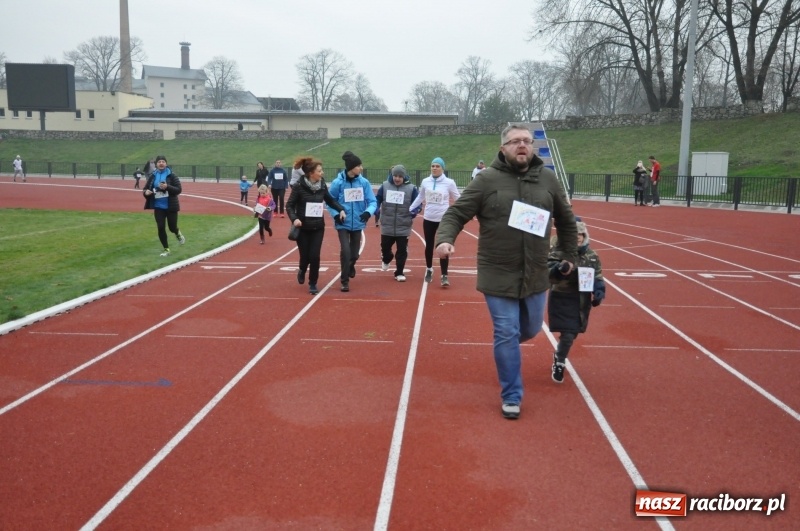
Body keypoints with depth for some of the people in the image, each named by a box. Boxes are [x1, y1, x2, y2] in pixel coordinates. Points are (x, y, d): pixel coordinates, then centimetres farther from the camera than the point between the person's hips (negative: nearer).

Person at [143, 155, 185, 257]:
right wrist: (146, 192, -16)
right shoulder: (152, 176, 2)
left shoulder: (172, 175, -7)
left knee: (172, 227, 5)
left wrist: (167, 187, -25)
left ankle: (178, 234, 43)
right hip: (158, 207, 2)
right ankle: (166, 250, 13)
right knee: (161, 228, -2)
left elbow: (179, 190, -11)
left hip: (171, 206, -2)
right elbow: (145, 189, 8)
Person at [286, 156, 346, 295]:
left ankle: (313, 284, 14)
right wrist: (294, 218, -25)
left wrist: (341, 209, -1)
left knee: (314, 256, -4)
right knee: (305, 256, 4)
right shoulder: (299, 186, -13)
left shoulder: (322, 185, -1)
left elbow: (330, 200, 14)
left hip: (318, 227, 2)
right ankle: (302, 271, 40)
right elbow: (289, 205, -9)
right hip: (303, 228, -2)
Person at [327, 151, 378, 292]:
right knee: (345, 251, -14)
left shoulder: (364, 182, -6)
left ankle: (350, 266, 49)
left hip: (357, 223, 3)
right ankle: (345, 281, 4)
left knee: (354, 253, 13)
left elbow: (372, 201, -2)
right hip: (343, 224, -3)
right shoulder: (338, 183, -12)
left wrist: (368, 212, -23)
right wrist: (336, 214, -18)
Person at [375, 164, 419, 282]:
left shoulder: (411, 188, -6)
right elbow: (377, 200, 6)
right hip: (387, 226, 2)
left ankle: (399, 273, 15)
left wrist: (413, 214, -15)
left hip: (403, 227, -1)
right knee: (385, 247, 12)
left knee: (402, 251, 3)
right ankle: (386, 260, 46)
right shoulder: (385, 186, -1)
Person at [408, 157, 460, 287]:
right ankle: (429, 269, 35)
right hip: (428, 219, 3)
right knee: (429, 245, 14)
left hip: (444, 219, -3)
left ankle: (444, 275, 4)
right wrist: (409, 209, 15)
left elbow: (458, 199, 1)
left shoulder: (449, 183, -8)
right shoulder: (425, 182, 1)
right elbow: (420, 198, 14)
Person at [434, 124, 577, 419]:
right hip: (498, 275, -4)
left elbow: (566, 220, 17)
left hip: (535, 275, 4)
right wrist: (445, 239, -26)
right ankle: (511, 397, 16)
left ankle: (504, 342, 52)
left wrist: (569, 255, 19)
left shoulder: (547, 178, 4)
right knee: (507, 335, 0)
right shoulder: (487, 179, -7)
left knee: (531, 329, 17)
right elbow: (456, 214, -7)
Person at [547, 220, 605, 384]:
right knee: (568, 334, -7)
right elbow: (548, 273, -22)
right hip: (561, 299, -5)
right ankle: (559, 363, 17)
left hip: (581, 301, 5)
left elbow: (597, 276, 9)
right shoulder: (558, 252, -13)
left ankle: (558, 358, 42)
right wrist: (558, 269, -42)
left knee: (572, 333, 15)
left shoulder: (591, 255, 2)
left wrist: (599, 292, -7)